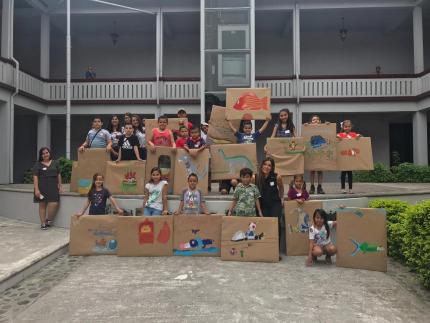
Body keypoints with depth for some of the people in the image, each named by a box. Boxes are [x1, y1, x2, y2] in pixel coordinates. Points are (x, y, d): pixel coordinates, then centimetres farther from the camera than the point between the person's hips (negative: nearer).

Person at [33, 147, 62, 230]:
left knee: (54, 204, -9)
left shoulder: (55, 163, 10)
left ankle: (48, 220, 14)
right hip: (42, 187, -2)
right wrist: (36, 189, -13)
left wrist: (60, 186, 10)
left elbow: (58, 175, 14)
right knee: (42, 205, 5)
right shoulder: (37, 164, 1)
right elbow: (35, 177, -5)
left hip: (53, 187, 2)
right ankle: (43, 223, 14)